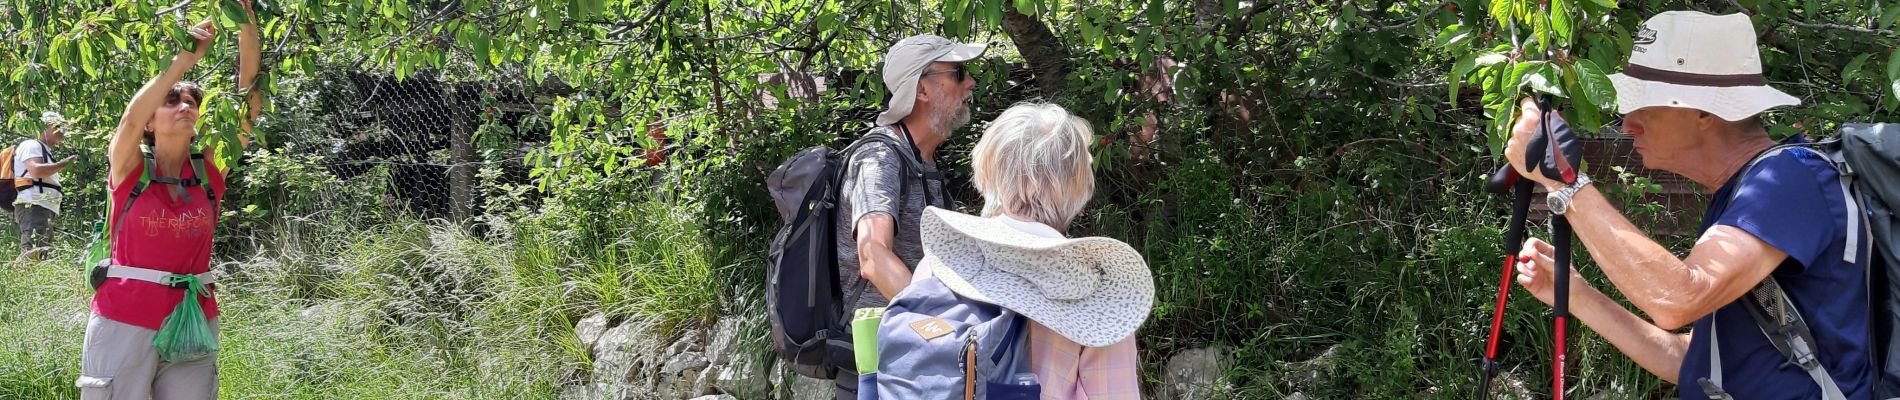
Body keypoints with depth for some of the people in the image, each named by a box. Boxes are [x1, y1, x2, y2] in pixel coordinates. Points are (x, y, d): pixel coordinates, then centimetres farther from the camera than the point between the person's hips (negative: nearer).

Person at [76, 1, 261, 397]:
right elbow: (131, 119, -22)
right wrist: (185, 58, -27)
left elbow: (247, 89, -5)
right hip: (124, 322, -2)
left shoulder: (210, 168, 4)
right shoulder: (129, 168, 0)